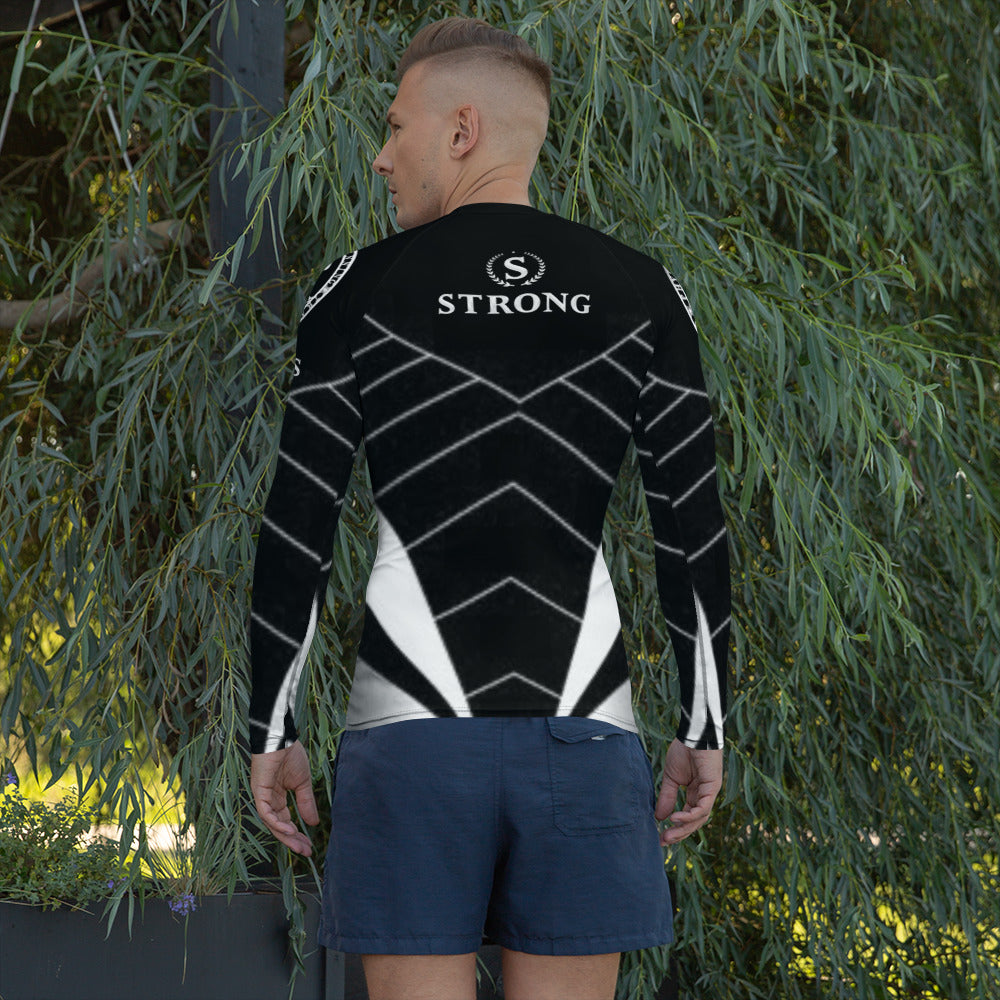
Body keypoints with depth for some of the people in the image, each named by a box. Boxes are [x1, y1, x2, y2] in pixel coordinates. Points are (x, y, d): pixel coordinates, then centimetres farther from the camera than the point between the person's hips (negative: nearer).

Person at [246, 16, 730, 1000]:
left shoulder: (360, 290, 0)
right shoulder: (641, 292, 6)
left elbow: (295, 533, -1)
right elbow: (693, 531, 4)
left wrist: (271, 731, 6)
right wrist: (703, 728, 11)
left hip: (413, 729, -2)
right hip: (580, 719, 2)